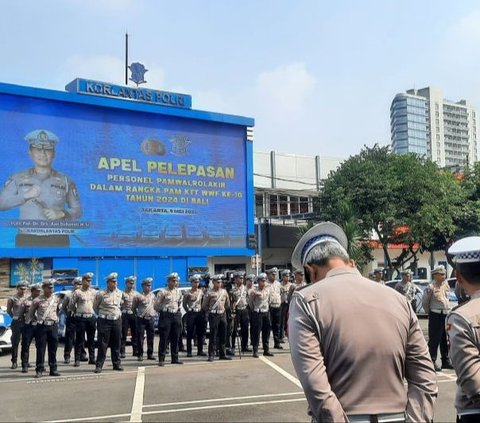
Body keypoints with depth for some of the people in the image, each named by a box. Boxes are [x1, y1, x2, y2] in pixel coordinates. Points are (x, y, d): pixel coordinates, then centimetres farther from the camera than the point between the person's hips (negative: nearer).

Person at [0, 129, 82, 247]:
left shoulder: (65, 181, 8)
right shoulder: (18, 179, 9)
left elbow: (77, 210, 9)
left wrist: (61, 214, -10)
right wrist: (25, 195, -9)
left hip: (57, 240, 0)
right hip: (27, 240, 0)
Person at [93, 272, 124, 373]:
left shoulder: (120, 293, 5)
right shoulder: (101, 294, -9)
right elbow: (95, 306, 5)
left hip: (117, 321, 4)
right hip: (104, 321, -4)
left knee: (116, 344, 9)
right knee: (102, 344, -1)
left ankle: (117, 364, 19)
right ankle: (99, 365, 5)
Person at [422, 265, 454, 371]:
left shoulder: (446, 285, 9)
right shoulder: (431, 287, -11)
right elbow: (424, 301, -5)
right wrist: (430, 312, 4)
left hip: (446, 314, 7)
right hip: (436, 316, -7)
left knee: (446, 340, 13)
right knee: (434, 339, -3)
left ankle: (446, 361, 23)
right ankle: (432, 362, 4)